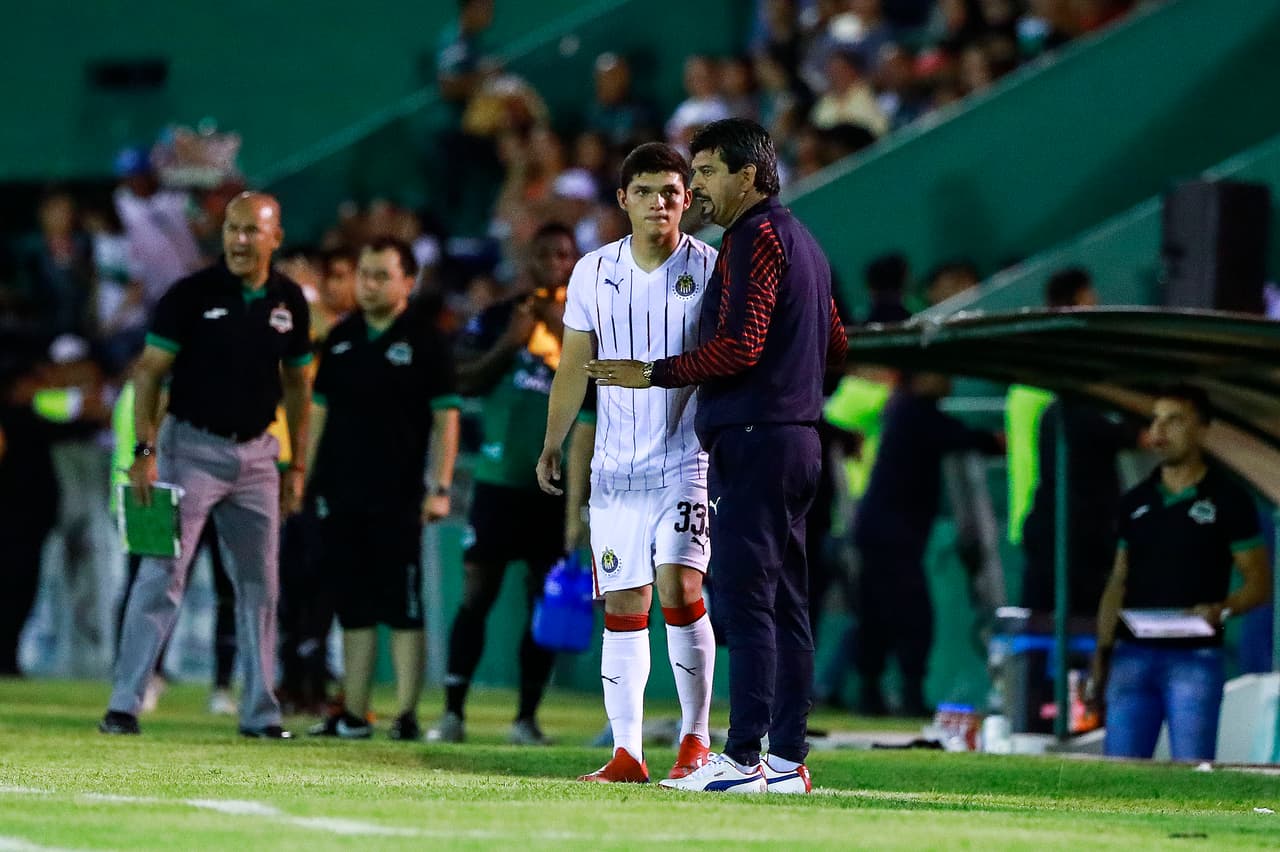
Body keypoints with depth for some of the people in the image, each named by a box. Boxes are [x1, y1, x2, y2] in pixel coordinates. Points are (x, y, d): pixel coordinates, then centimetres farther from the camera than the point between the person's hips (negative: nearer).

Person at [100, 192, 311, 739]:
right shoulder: (191, 295, -9)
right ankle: (124, 704, -9)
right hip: (192, 446, -4)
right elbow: (149, 372, -7)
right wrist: (145, 450, -16)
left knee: (259, 584, 7)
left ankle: (260, 712, 15)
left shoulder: (289, 302, 3)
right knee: (162, 575, -9)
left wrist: (296, 465, 9)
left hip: (256, 452, 4)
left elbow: (297, 384, 13)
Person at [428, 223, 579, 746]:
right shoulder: (498, 317, 7)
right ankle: (453, 712, -2)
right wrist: (508, 343, -12)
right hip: (500, 478, -1)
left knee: (545, 600, 3)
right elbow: (464, 382, 0)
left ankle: (527, 717, 9)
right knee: (477, 592, -4)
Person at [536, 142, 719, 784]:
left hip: (687, 460, -3)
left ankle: (695, 739, -5)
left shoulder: (710, 270, -1)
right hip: (616, 464, 3)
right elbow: (574, 365, 15)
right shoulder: (594, 272, 7)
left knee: (679, 587, -17)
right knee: (622, 608, 2)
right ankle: (626, 752, 5)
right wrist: (552, 444, 13)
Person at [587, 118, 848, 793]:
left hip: (753, 440, -10)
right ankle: (787, 759, 9)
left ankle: (743, 759, -16)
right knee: (785, 604, 9)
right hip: (798, 438, 10)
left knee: (746, 598, -12)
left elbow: (739, 346, -19)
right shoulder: (803, 241, 21)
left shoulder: (754, 238, -10)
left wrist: (655, 374, -11)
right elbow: (834, 345, 26)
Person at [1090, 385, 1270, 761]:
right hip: (1133, 655, 4)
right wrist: (1101, 654, 9)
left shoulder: (1228, 500, 1)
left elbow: (1260, 583, 1)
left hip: (1195, 658, -4)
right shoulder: (1135, 502, 14)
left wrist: (1222, 609, -19)